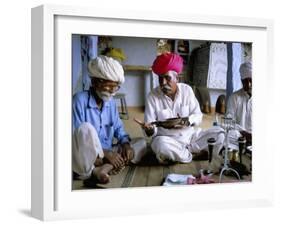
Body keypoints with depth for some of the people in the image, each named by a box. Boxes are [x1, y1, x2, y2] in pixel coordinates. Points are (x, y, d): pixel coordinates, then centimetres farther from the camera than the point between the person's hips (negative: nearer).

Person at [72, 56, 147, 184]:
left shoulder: (110, 102, 9)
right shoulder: (80, 100, -13)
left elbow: (118, 128, 17)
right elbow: (76, 137, -19)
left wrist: (126, 144, -7)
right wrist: (106, 153, -23)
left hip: (105, 155, 8)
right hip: (85, 158, -8)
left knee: (141, 143, -1)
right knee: (86, 128, -33)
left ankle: (105, 167, -22)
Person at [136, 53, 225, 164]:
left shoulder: (187, 90, -1)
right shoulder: (152, 96, -8)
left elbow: (198, 115, 0)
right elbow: (151, 129, -9)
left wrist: (187, 121, -22)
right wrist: (149, 130, -34)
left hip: (191, 136, 3)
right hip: (168, 140, -3)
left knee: (218, 133, -15)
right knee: (160, 144, -38)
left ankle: (178, 155, -13)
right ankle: (193, 156, -11)